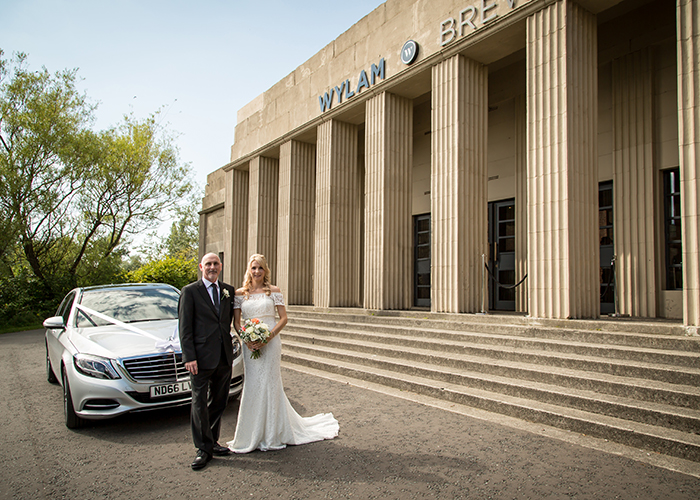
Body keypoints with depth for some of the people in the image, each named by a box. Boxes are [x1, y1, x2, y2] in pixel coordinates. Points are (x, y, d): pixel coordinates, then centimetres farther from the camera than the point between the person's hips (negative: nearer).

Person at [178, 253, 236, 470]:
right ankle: (204, 448, 15)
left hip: (224, 356, 5)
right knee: (199, 403, 2)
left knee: (219, 402, 14)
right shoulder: (190, 291, -2)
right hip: (202, 357, -4)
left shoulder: (229, 290, 11)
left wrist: (230, 343, 6)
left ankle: (212, 441, 30)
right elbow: (185, 327, -5)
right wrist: (189, 357, -12)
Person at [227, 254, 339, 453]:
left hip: (270, 343, -2)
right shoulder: (240, 293, 6)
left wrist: (268, 336, -15)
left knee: (269, 384, 2)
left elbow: (283, 318, -2)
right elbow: (236, 322, 5)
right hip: (249, 345, 2)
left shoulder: (274, 291, 0)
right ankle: (252, 435, 19)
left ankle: (271, 435, 17)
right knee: (252, 386, 4)